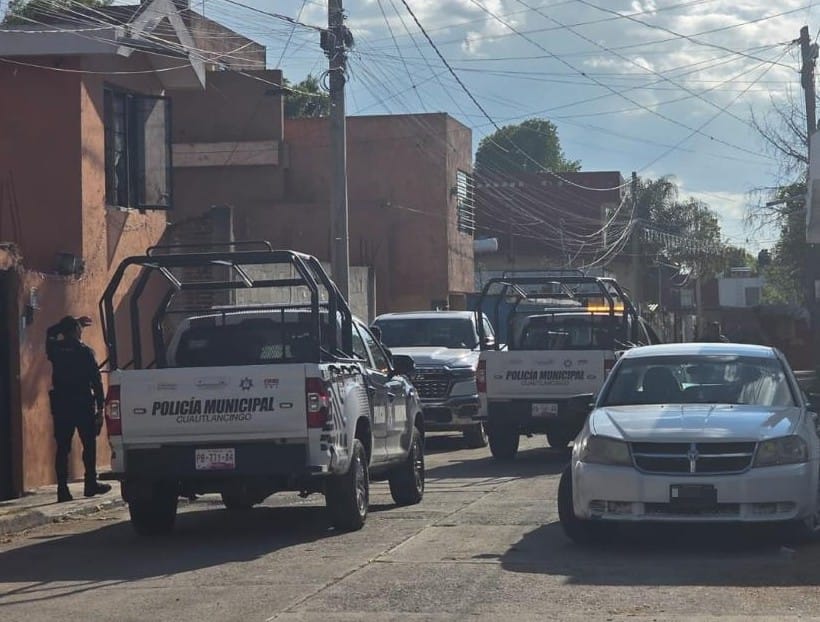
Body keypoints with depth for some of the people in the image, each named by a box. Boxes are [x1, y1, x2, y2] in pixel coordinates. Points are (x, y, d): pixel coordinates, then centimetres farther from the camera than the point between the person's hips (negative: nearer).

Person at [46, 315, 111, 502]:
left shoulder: (56, 349, 2)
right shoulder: (85, 352, -8)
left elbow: (50, 333, 26)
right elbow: (96, 381, -9)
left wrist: (73, 322, 31)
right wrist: (100, 407, -4)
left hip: (61, 405, 4)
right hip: (83, 405, -4)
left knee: (62, 448, 4)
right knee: (89, 445, 8)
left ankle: (62, 489, -1)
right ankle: (91, 484, 8)